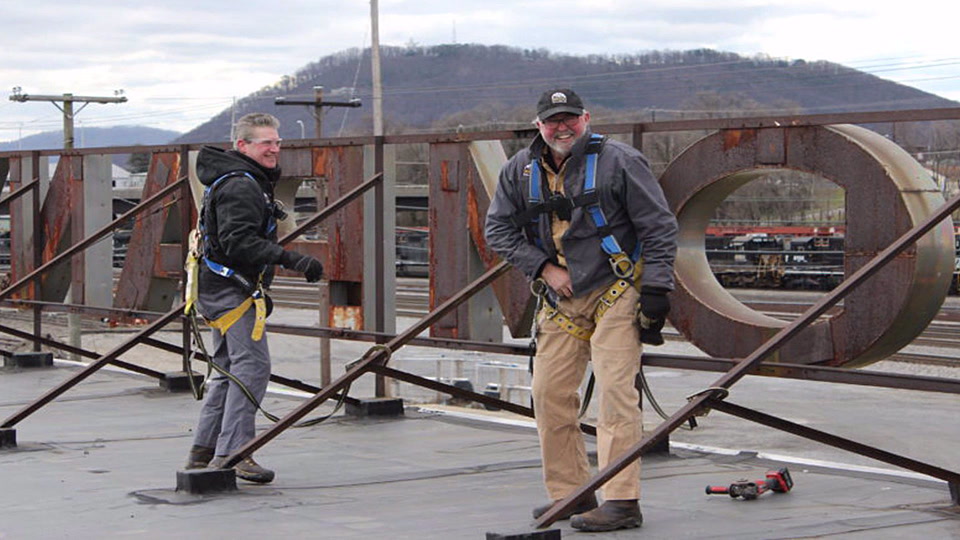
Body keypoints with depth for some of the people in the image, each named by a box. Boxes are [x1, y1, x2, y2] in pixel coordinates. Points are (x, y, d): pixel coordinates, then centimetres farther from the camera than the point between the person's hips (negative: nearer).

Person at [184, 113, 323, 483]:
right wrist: (291, 260, -31)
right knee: (252, 366, -14)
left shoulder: (251, 181, 18)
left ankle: (203, 452, 19)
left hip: (221, 289, 11)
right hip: (231, 290, -11)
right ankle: (231, 453, -16)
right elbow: (240, 242, -27)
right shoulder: (239, 186, -16)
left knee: (229, 370, 14)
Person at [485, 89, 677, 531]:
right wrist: (544, 268, -3)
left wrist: (656, 289, -13)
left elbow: (659, 227, -7)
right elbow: (497, 227, 9)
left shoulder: (618, 161, -8)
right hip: (560, 299, 6)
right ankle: (570, 493, 16)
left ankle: (621, 501, -13)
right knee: (549, 393, 3)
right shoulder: (520, 171, 5)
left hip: (615, 293, -5)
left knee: (615, 392, -13)